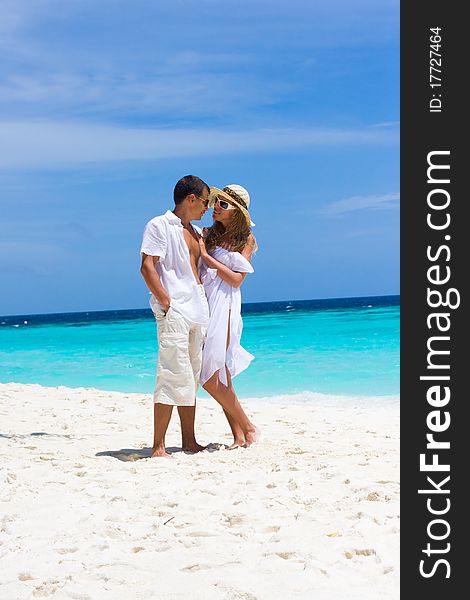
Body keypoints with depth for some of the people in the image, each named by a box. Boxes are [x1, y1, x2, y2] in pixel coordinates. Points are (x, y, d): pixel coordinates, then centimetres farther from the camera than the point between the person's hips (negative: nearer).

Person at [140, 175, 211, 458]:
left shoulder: (197, 232, 22)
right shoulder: (159, 225, -1)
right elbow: (147, 267, -11)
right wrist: (166, 302, -17)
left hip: (198, 311, 8)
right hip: (174, 311, -8)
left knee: (190, 380, 11)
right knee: (173, 376, -12)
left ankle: (189, 441, 18)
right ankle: (158, 446, -8)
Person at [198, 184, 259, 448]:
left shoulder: (246, 239, 3)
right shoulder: (206, 234, 13)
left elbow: (236, 279, -6)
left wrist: (207, 256, -8)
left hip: (224, 307, -5)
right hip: (202, 304, 5)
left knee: (211, 379, -12)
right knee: (221, 378, 4)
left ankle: (248, 427, 4)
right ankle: (239, 436, 11)